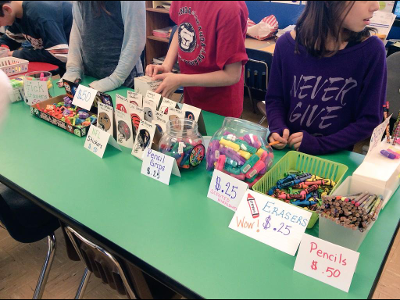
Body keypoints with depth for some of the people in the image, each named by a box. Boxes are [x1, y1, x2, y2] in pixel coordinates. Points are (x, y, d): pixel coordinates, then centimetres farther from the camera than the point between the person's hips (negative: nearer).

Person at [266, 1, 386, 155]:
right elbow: (274, 99, 6)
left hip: (334, 157, 0)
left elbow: (370, 119, -6)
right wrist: (278, 130, -12)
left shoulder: (371, 50, -9)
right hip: (285, 149, 0)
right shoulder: (287, 45, -5)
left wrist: (320, 145, -15)